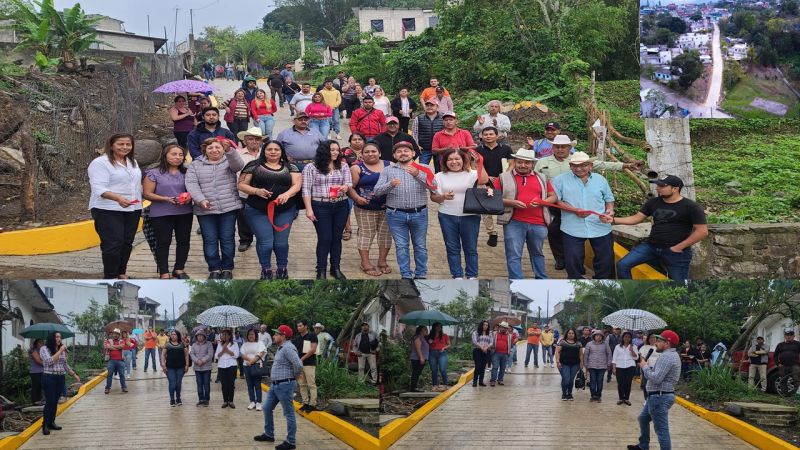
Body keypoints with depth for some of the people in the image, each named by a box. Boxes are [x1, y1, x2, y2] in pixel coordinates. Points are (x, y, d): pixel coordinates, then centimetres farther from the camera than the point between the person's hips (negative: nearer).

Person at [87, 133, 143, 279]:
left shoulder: (132, 162, 16)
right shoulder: (100, 163, -9)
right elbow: (99, 188, -20)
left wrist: (139, 201, 17)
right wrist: (118, 198, -34)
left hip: (132, 210, 7)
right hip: (108, 210, -7)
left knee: (127, 242, 8)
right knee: (113, 244, -11)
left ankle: (121, 273, 19)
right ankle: (110, 277, -4)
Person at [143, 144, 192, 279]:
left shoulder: (186, 173, 9)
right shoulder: (154, 173, -3)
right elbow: (147, 193, -6)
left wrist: (190, 197, -12)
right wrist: (166, 199, -19)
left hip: (184, 213, 4)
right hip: (161, 214, -4)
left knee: (184, 241, 9)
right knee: (163, 243, -1)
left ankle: (179, 269, 23)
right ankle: (164, 272, 5)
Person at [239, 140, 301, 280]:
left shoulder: (290, 167, 9)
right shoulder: (254, 166, 4)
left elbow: (297, 184, -1)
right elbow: (242, 185, 3)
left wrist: (287, 194, -21)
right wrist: (257, 191, -15)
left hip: (285, 211, 2)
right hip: (258, 211, -1)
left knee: (281, 242, 4)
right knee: (265, 242, -5)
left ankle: (282, 269, 23)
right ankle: (266, 270, 13)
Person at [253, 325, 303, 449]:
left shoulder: (288, 348, -19)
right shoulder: (281, 348, 14)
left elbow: (298, 365, -29)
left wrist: (294, 376, -12)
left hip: (285, 386, -11)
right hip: (275, 385, 11)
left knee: (289, 413, -2)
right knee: (267, 408, 17)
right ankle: (269, 434, 30)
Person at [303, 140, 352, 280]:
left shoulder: (343, 166, 8)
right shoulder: (311, 168, -3)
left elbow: (349, 183, 3)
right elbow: (306, 190, -5)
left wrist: (345, 187, -22)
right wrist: (309, 209, -11)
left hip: (341, 206, 3)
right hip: (321, 207, -3)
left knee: (337, 237, 9)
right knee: (324, 238, -3)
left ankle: (336, 268, 19)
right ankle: (321, 270, 8)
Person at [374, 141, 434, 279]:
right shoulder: (388, 171, 8)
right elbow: (377, 191, 0)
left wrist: (417, 174, -28)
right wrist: (390, 184, -20)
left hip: (419, 213, 0)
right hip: (396, 214, 1)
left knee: (420, 246, 5)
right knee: (401, 246, 3)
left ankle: (421, 275, 15)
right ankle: (406, 275, 11)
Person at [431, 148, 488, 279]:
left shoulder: (472, 174, -2)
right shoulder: (439, 176, 6)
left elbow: (484, 180, -22)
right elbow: (433, 197, 4)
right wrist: (443, 197, -15)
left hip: (470, 216, -2)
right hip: (447, 216, 2)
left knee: (470, 248, 7)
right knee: (452, 248, 9)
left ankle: (472, 276, 19)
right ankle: (457, 276, 19)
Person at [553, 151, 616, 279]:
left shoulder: (600, 179, 12)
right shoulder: (561, 180, 1)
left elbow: (609, 199, 19)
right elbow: (556, 200, -6)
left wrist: (610, 209, -4)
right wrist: (575, 210, -16)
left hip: (601, 227, 2)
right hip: (573, 229, -2)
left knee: (606, 258, 5)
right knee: (573, 259, -2)